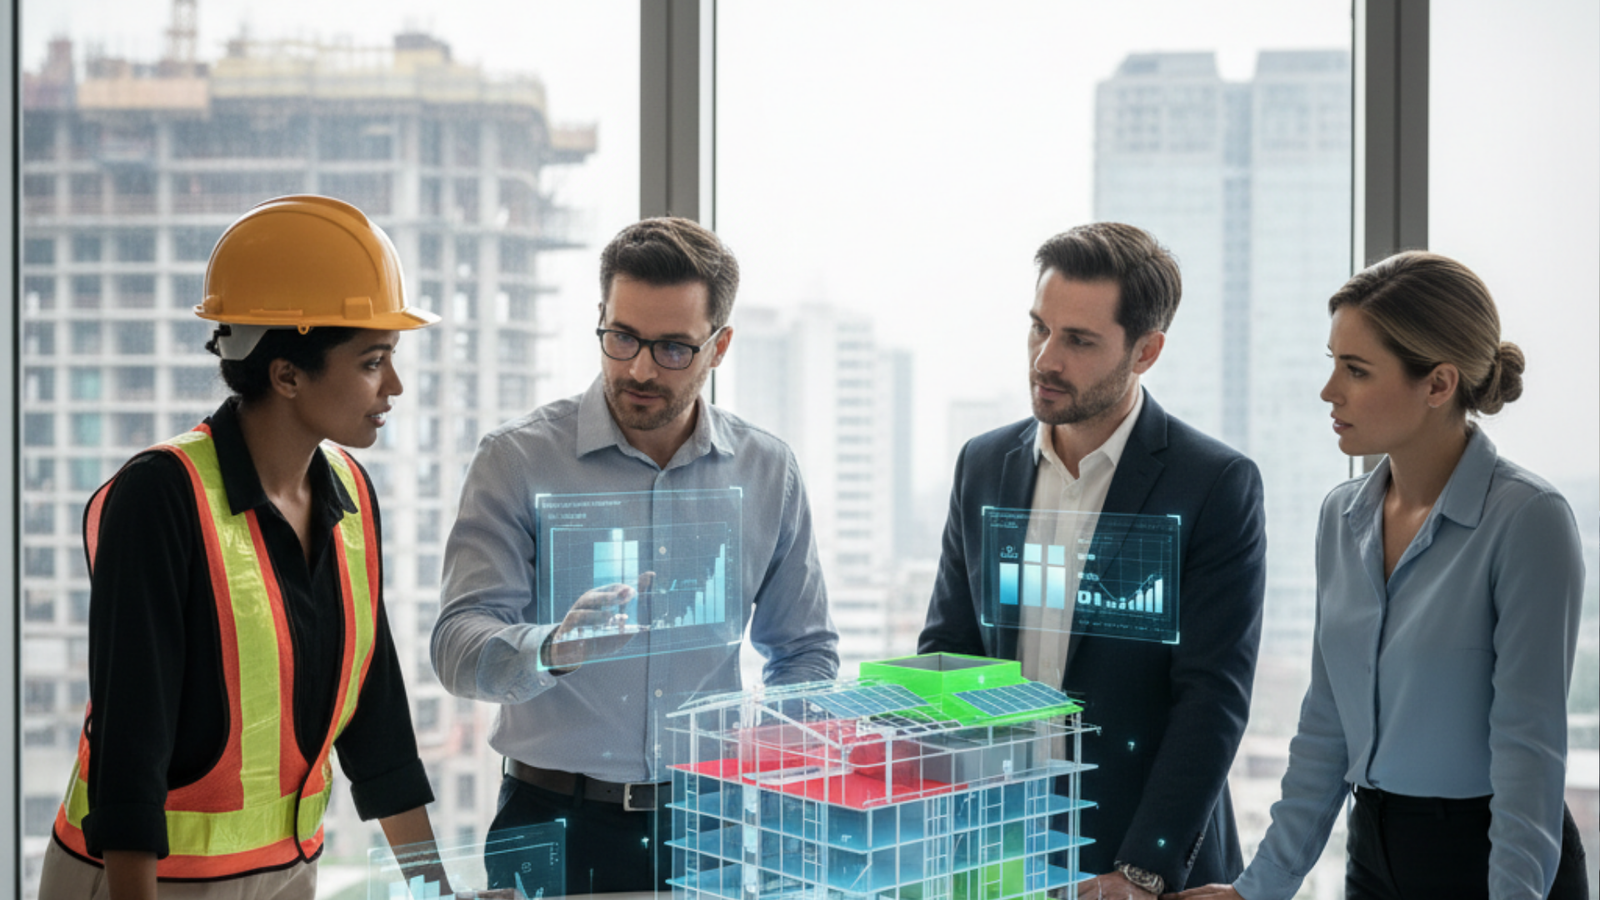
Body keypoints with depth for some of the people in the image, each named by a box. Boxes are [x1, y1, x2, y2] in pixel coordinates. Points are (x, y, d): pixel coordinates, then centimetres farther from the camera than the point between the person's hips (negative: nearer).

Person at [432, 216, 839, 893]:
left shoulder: (767, 471, 4)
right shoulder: (518, 459, -5)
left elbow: (805, 652, 15)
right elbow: (458, 645, -14)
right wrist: (556, 650, -33)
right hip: (554, 826, -2)